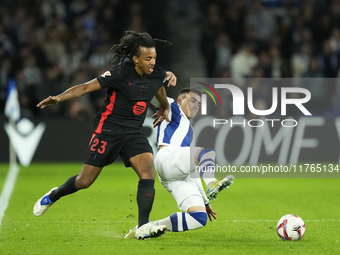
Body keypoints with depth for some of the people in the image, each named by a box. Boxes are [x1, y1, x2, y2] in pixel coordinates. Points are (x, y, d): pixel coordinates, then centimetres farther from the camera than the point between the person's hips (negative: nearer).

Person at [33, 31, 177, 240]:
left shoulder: (158, 75, -3)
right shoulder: (121, 73, -18)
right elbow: (87, 87, -18)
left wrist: (165, 107, 33)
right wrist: (59, 98, -28)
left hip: (134, 132, 4)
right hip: (108, 128, -4)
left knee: (148, 172, -21)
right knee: (85, 181, 2)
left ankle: (143, 227, -25)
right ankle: (53, 196, 34)